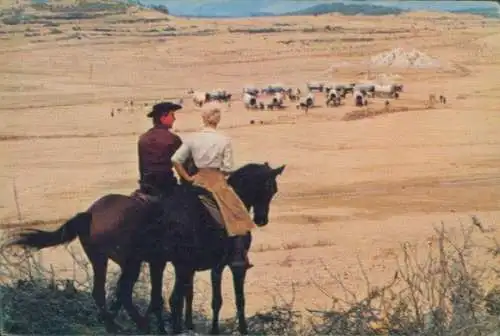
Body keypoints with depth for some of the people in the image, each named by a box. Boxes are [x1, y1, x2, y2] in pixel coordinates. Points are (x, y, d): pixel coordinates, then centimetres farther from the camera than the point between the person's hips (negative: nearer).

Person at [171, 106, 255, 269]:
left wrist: (187, 178, 2)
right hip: (217, 181, -4)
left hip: (198, 181, 4)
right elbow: (227, 169, -10)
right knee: (239, 217, 7)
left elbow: (175, 160, -6)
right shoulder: (224, 140, -9)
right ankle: (239, 257, 2)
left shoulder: (193, 139, -2)